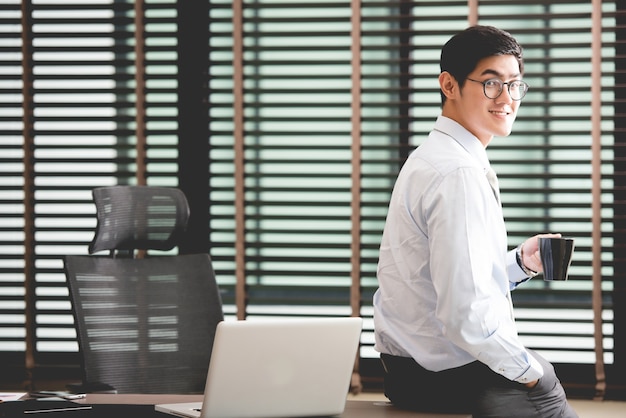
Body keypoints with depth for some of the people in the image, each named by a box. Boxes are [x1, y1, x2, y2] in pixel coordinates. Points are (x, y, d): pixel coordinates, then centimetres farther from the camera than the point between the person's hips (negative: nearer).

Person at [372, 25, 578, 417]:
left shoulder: (431, 158, 10)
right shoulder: (459, 174, -21)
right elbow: (464, 316, -27)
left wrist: (519, 262, 7)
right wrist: (530, 371, -15)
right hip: (453, 381, -10)